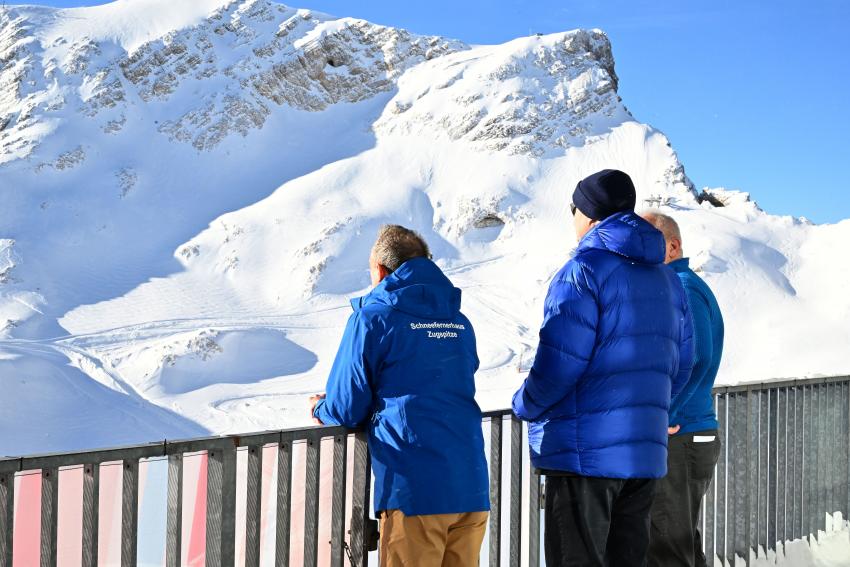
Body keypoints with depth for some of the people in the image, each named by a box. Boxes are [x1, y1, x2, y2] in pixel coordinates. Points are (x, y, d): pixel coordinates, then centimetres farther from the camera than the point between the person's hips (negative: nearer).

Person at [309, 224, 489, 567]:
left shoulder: (373, 318, -4)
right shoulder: (459, 322, 14)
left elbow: (347, 411, -3)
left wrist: (321, 410, 22)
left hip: (414, 493, -6)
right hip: (472, 490, 6)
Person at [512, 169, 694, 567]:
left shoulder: (583, 271, -11)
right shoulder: (667, 280, 15)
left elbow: (558, 364, -17)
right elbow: (680, 365, 16)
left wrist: (525, 406, 1)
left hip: (585, 451, -8)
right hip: (644, 454, 8)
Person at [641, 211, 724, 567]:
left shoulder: (681, 287, -12)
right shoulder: (687, 287, 19)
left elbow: (695, 358, -25)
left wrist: (663, 416, -21)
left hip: (677, 440, -10)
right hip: (696, 435, 10)